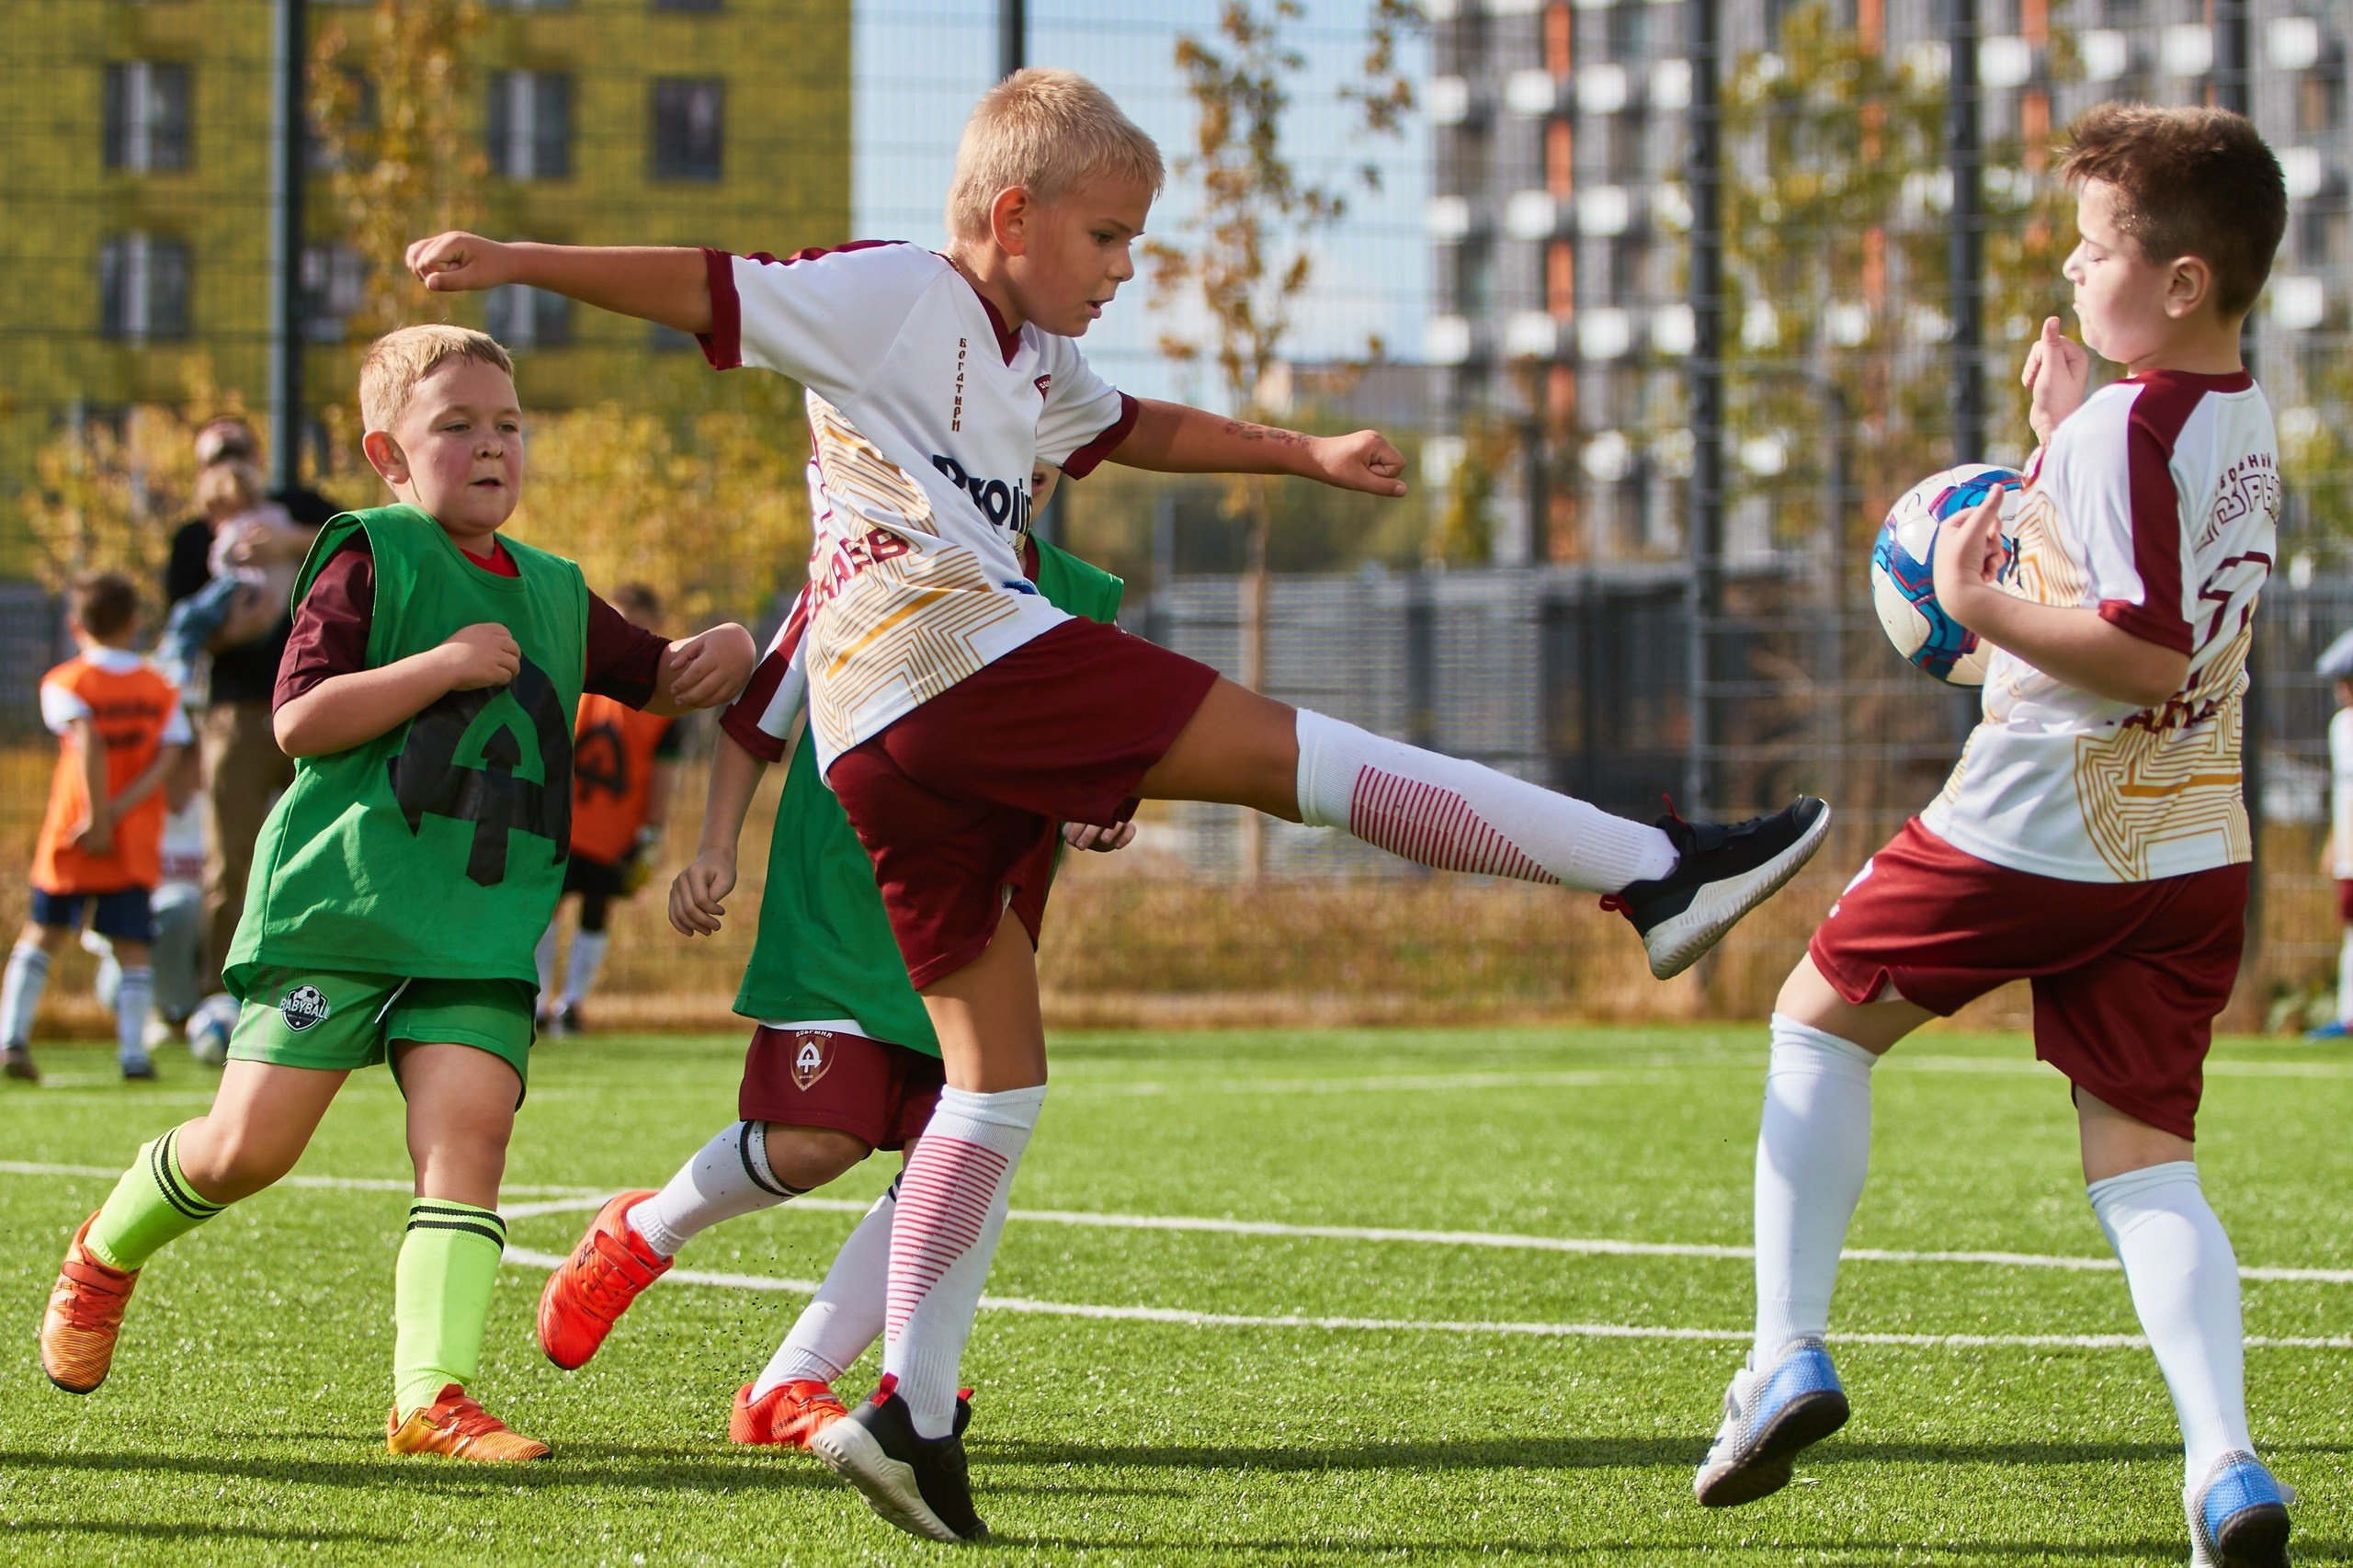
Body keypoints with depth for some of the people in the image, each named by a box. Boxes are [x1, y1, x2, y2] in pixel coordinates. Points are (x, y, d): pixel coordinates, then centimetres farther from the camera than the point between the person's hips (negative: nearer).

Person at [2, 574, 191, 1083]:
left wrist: (98, 816, -19)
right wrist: (119, 810, -11)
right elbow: (169, 756, -4)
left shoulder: (66, 683, -1)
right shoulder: (161, 688, 9)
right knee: (132, 946, 3)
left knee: (41, 935, 12)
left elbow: (89, 742, -17)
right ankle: (133, 1049, -11)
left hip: (71, 836, -1)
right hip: (136, 841, 1)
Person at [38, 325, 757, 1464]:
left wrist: (720, 654, 6)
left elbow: (659, 680, 29)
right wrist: (443, 665, -16)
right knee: (250, 1144, -6)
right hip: (337, 902, -5)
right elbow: (298, 720, -10)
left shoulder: (554, 595, 17)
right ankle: (106, 1254, 25)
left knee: (469, 1124, -16)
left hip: (481, 929, 5)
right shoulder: (370, 558, -2)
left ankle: (432, 1393, -21)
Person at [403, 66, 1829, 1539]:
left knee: (998, 1072, 9)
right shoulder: (890, 295, 4)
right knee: (1287, 749, -9)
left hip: (880, 753, 10)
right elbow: (711, 291, -3)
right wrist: (519, 261, -13)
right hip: (949, 650, -10)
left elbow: (1131, 427, 47)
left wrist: (1308, 454, 46)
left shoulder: (1035, 366, 31)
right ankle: (1656, 870, -10)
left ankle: (911, 1409, 4)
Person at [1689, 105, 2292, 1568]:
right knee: (2143, 1160, 5)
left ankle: (1788, 1352, 10)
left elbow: (2147, 654, -25)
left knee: (1820, 1019, 15)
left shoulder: (2125, 424, -18)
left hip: (2036, 830, -7)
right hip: (2193, 847, 7)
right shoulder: (2243, 419, 10)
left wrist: (1981, 606, -18)